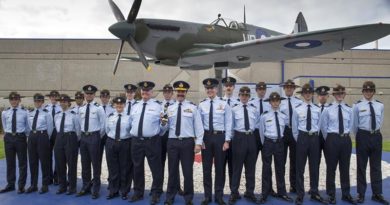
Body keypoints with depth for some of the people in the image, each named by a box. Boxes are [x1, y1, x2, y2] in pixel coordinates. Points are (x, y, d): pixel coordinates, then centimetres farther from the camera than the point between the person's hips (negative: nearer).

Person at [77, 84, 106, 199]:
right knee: (84, 163, 12)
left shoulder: (99, 108, -7)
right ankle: (86, 187, 26)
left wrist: (98, 137, 0)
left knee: (95, 163, 2)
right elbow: (80, 124, 17)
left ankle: (96, 189, 13)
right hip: (83, 137, 5)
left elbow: (103, 125, -4)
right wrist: (83, 135, 12)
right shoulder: (81, 109, 9)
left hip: (94, 137, -5)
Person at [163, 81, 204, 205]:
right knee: (172, 171, 11)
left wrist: (198, 143, -7)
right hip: (172, 142, 2)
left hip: (187, 142, -2)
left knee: (188, 171, 6)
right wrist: (163, 123, -12)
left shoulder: (192, 108, 3)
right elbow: (166, 127, 10)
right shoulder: (169, 108, 10)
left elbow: (198, 127, -1)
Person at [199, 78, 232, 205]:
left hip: (220, 136, -1)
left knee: (220, 167, 8)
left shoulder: (224, 104, -2)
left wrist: (227, 140, -6)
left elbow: (228, 123, -2)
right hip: (206, 137, 1)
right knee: (206, 167, 9)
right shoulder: (202, 105, 2)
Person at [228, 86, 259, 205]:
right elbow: (231, 125, 3)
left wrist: (253, 130, 9)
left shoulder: (254, 109, 8)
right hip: (239, 137, -3)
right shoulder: (234, 109, -1)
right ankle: (234, 193, 17)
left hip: (251, 138, 3)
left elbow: (257, 123, 18)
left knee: (251, 167, 11)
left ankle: (250, 192, 26)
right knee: (237, 167, 3)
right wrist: (231, 137, 2)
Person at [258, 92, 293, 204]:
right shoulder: (264, 116, -4)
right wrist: (264, 144, 9)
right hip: (268, 143, -2)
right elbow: (261, 131, 4)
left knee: (280, 168, 11)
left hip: (280, 143, 3)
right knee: (266, 169, 4)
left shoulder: (284, 116, 3)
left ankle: (282, 192, 25)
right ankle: (265, 194, 15)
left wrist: (279, 141, 15)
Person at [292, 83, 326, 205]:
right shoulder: (297, 109, -2)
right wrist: (298, 140, 2)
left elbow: (319, 125, 10)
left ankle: (314, 193, 26)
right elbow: (294, 127, 3)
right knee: (300, 167, 3)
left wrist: (315, 137, 6)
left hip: (314, 138, 2)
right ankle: (300, 194, 14)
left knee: (314, 166, 11)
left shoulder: (317, 109, 4)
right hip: (302, 138, -2)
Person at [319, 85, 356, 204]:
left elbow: (350, 126, 14)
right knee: (331, 168, 4)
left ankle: (346, 194, 25)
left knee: (345, 167, 11)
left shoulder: (349, 110, 5)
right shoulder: (328, 109, -5)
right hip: (332, 139, -3)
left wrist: (345, 135, 11)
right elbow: (323, 127, 2)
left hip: (346, 140, 3)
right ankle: (331, 195, 17)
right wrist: (328, 139, 5)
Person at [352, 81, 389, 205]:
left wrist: (375, 133, 14)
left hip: (376, 136, 3)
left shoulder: (380, 106, 4)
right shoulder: (357, 106, -5)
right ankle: (361, 194, 17)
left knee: (376, 166, 11)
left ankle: (377, 194, 24)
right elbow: (354, 124, 2)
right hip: (363, 137, -3)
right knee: (361, 166, 5)